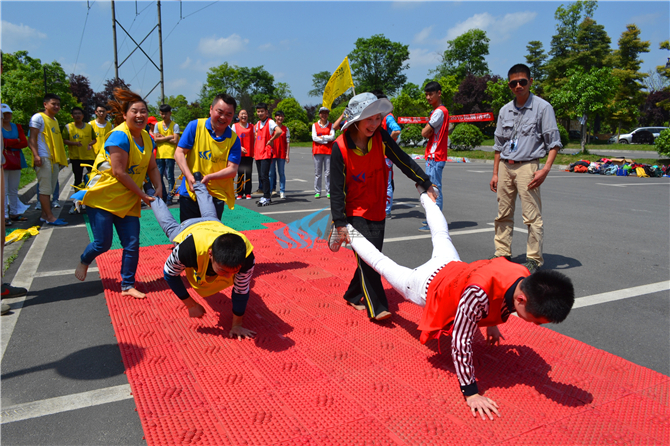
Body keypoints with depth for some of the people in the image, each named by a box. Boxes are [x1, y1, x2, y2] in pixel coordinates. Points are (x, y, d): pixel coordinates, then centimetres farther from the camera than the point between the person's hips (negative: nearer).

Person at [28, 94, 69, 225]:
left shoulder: (55, 120, 20)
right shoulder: (38, 117, -4)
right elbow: (32, 138, -10)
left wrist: (60, 159, 21)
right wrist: (36, 155, -21)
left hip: (54, 159, 8)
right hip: (43, 158, -8)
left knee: (49, 188, 10)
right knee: (45, 188, -7)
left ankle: (44, 215, 16)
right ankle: (50, 217, -6)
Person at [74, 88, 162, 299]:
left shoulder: (146, 138, 5)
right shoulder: (119, 136, -19)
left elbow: (152, 167, 10)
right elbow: (119, 173, -22)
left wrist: (158, 188, -8)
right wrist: (142, 195, -17)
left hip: (127, 201, 6)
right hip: (102, 197, -6)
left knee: (132, 244, 1)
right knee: (103, 244, 0)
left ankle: (127, 285, 15)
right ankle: (83, 261, 35)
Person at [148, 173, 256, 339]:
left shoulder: (246, 257, -46)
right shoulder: (189, 247, -51)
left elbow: (241, 291, -29)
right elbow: (169, 273, -30)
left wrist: (237, 325, -20)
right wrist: (191, 305, -28)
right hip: (188, 229, -2)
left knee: (209, 215, 38)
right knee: (170, 224, 33)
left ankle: (198, 183, 61)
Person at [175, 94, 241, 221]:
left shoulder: (233, 139, -1)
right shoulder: (195, 126, -2)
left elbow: (232, 169, -6)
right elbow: (179, 153, -3)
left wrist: (209, 177, -22)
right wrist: (189, 176, -17)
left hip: (216, 196, 0)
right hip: (189, 193, 0)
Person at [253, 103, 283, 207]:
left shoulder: (270, 122, -8)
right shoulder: (257, 124, 16)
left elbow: (279, 131, -25)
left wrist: (271, 140, -15)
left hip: (267, 153, -8)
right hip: (259, 153, 8)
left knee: (264, 175, -12)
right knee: (262, 175, 10)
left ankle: (266, 198, -8)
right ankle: (266, 196, 19)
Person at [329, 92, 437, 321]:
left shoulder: (380, 137, -7)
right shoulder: (340, 147, -16)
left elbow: (403, 161, -1)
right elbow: (337, 188, -15)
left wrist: (426, 184, -3)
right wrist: (340, 222, -17)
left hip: (377, 210, 4)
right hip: (355, 211, -4)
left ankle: (353, 296, 29)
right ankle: (377, 308, -5)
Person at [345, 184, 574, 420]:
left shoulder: (525, 278, -28)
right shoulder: (478, 294, -52)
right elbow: (460, 343, -43)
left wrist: (491, 323, 13)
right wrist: (471, 394, -35)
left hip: (452, 267, 6)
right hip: (428, 287, -6)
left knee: (441, 235, 37)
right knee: (383, 264, 22)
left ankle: (425, 195, 61)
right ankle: (351, 234, 43)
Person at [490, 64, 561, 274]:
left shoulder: (542, 107, -1)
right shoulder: (505, 111, 13)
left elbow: (554, 142, -3)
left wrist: (545, 169, -16)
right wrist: (495, 173, 13)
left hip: (527, 166, -5)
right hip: (505, 167, 5)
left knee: (532, 216, -6)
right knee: (503, 214, 8)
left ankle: (534, 259, 2)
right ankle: (502, 254, 18)